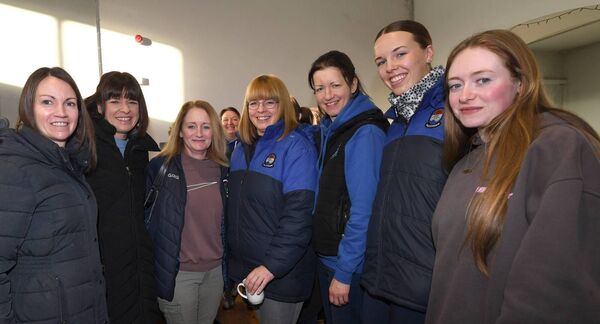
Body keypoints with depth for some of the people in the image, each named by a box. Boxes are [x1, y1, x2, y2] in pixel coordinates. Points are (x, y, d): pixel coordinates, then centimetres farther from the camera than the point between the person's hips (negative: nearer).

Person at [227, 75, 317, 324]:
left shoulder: (296, 146, -14)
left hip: (282, 271, -6)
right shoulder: (242, 148, 7)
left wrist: (272, 265, -23)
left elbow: (299, 214, -21)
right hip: (244, 267, 6)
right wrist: (232, 257, 8)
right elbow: (235, 208, 12)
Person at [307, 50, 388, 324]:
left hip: (351, 264, -8)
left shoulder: (366, 132, -18)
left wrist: (344, 272, -19)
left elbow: (363, 210, -22)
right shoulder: (327, 130, 7)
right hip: (325, 254, 8)